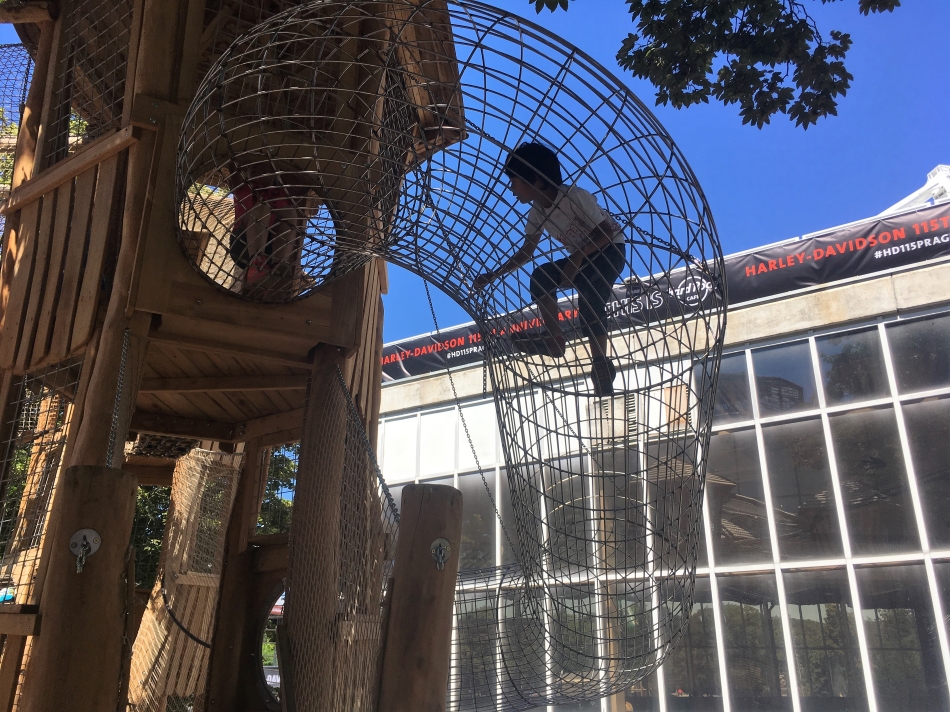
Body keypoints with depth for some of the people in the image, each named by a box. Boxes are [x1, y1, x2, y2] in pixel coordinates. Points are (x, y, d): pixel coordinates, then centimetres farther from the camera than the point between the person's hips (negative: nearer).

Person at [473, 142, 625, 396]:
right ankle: (554, 338, -6)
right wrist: (494, 275, -5)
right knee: (540, 277, -13)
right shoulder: (537, 212, -4)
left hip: (611, 251, -7)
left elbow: (606, 232, -25)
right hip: (582, 259, 8)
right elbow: (526, 251, 3)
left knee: (590, 296, -31)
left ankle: (601, 365, -23)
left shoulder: (575, 197, -27)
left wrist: (577, 257, -32)